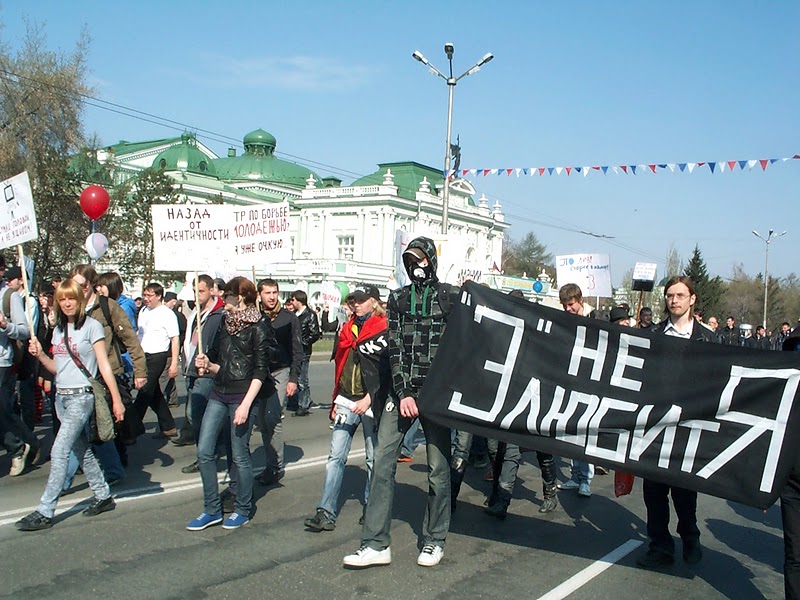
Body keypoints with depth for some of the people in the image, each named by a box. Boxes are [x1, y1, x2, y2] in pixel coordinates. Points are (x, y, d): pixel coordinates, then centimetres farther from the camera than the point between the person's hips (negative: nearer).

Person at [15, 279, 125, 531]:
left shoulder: (91, 326, -7)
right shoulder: (58, 330, 13)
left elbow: (104, 365, -8)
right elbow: (57, 367, 14)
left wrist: (117, 400, -9)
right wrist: (40, 354, -4)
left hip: (81, 396, -7)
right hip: (61, 396, 7)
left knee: (59, 451, -10)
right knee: (82, 449, 13)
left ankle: (44, 512, -5)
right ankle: (103, 496, 25)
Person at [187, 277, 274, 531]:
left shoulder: (258, 327, -7)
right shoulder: (226, 324, 15)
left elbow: (261, 371, -11)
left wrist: (245, 405, -17)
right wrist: (208, 365, -2)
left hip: (242, 395, -7)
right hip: (219, 393, 7)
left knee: (240, 455, 1)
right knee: (204, 451, 3)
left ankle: (243, 511, 18)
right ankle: (212, 510, 14)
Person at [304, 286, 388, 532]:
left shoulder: (384, 330, -6)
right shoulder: (348, 328, 13)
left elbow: (385, 370, -11)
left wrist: (368, 399, -16)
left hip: (371, 403, -5)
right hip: (347, 401, 5)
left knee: (373, 458, 6)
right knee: (336, 456, 0)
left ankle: (371, 507, 19)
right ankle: (326, 512, 0)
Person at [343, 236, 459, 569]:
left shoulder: (451, 296, 4)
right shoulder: (398, 298, 10)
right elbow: (394, 347, 2)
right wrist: (403, 393, -7)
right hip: (401, 390, 2)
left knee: (438, 465, 2)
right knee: (382, 459, -4)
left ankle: (434, 540, 18)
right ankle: (376, 544, 2)